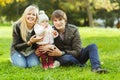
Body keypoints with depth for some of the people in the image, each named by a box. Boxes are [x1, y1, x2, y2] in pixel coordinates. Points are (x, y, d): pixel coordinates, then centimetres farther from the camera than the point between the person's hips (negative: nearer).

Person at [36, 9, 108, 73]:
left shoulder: (73, 30, -11)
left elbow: (77, 51, -14)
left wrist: (61, 53, -28)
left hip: (76, 56, 2)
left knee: (92, 46, -20)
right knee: (66, 58, -38)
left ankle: (96, 67, -40)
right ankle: (82, 66, -15)